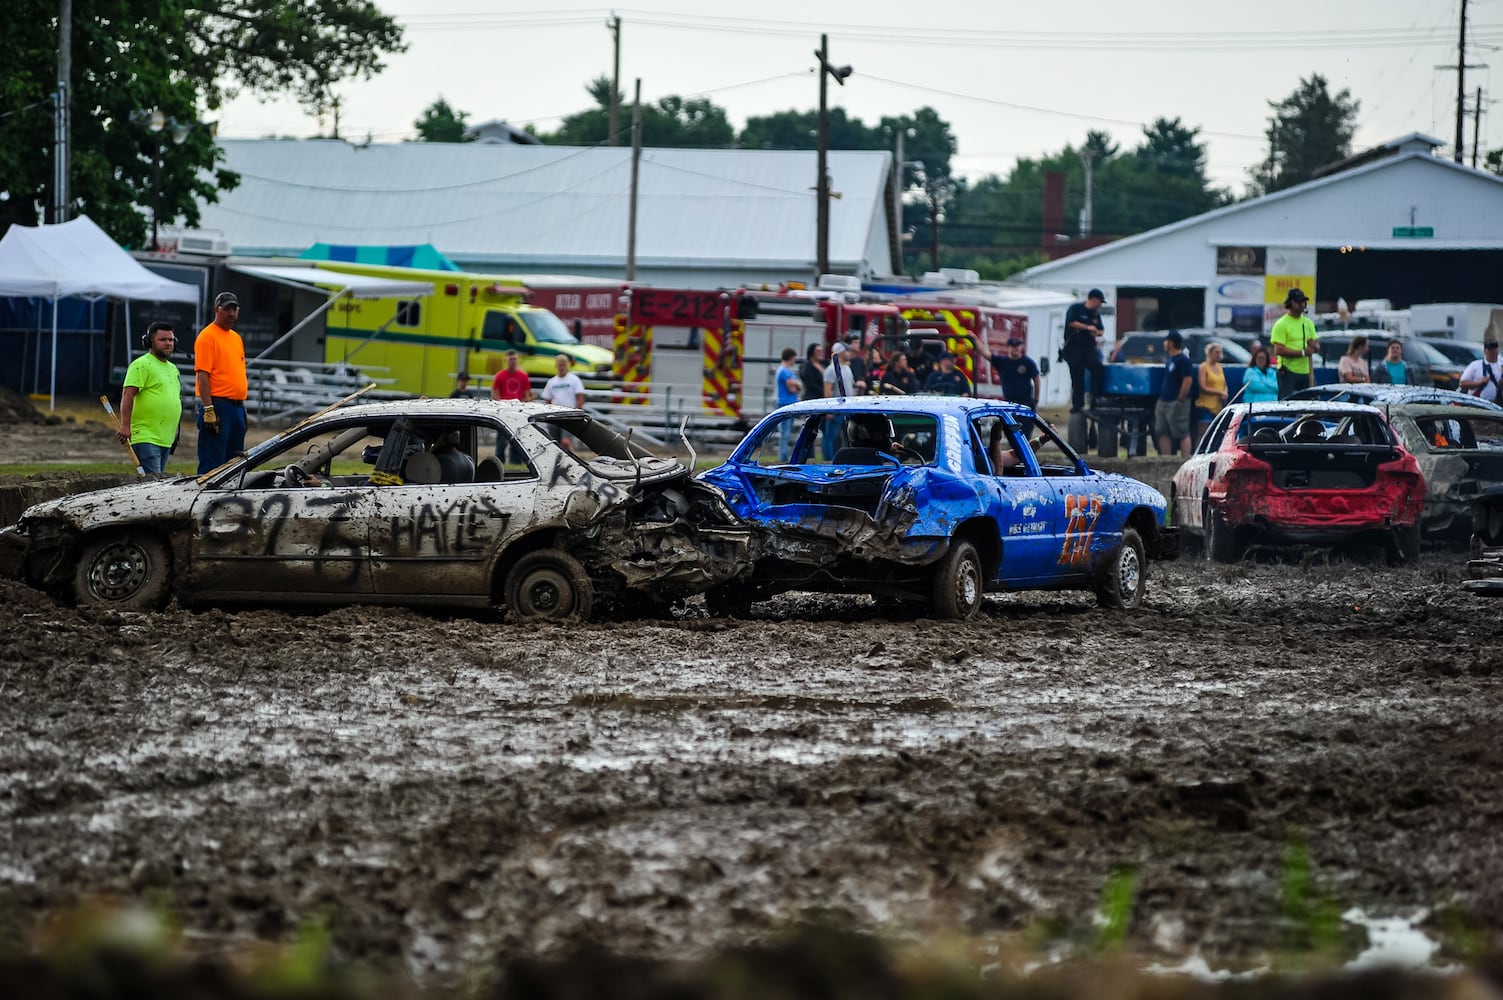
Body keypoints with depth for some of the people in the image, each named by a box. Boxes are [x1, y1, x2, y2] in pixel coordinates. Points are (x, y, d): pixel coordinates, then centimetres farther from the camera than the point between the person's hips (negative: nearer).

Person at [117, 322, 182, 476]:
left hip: (166, 439, 9)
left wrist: (175, 434, 27)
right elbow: (127, 395, -15)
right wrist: (125, 426, -24)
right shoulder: (142, 365, -7)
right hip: (146, 439, -9)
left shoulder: (173, 369, 21)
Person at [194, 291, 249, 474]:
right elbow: (202, 375, -15)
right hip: (217, 406, -9)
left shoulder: (236, 338, 19)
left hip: (237, 407, 9)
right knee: (212, 465, -10)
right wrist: (208, 409, -21)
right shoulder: (207, 336, -8)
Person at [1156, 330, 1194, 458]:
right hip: (1164, 402, 10)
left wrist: (1180, 400, -18)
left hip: (1176, 403, -10)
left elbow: (1188, 380, -19)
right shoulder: (1169, 358, 15)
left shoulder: (1183, 360, -13)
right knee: (1163, 433, 10)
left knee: (1182, 433, -8)